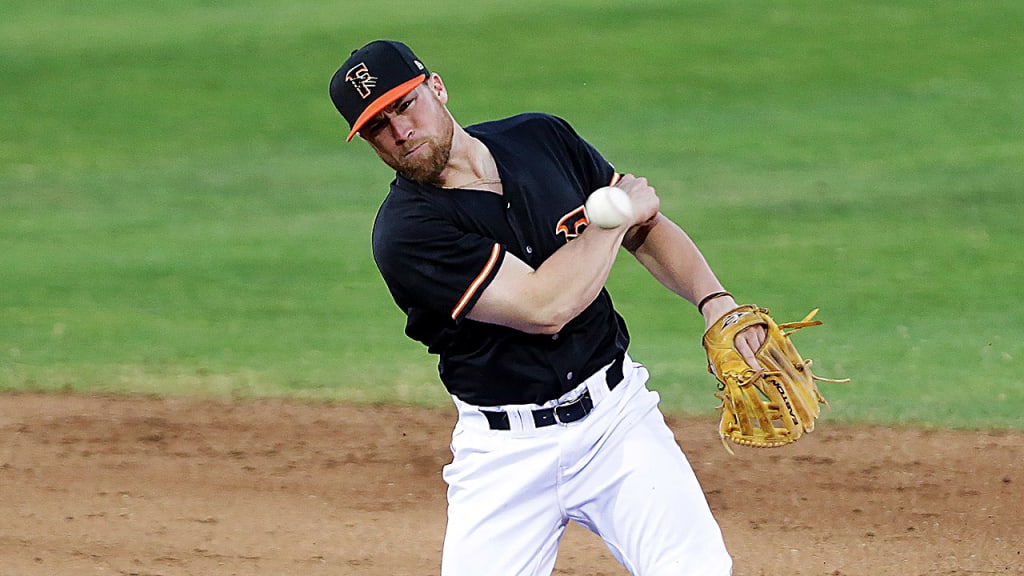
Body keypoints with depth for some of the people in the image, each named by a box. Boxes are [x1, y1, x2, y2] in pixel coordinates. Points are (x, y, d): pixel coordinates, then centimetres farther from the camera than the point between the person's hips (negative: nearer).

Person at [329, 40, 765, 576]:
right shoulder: (405, 233, -15)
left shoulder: (543, 139, 3)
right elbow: (544, 307, -22)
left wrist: (715, 300, -4)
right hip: (505, 447, -2)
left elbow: (648, 229, 14)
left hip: (617, 411, 2)